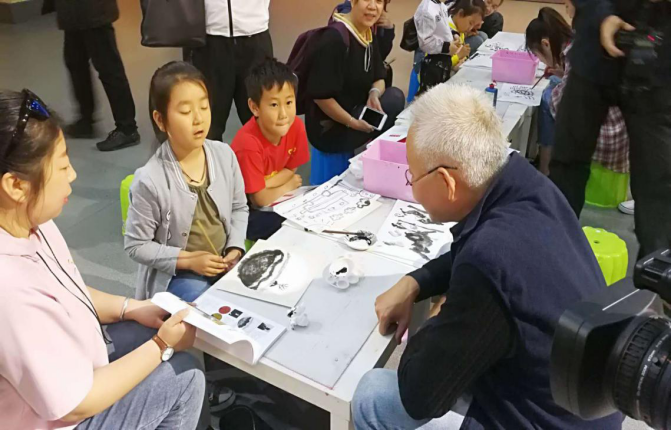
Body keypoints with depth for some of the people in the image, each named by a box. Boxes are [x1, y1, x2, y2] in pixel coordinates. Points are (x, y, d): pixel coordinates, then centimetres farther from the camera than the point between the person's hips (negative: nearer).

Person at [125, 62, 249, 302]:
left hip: (224, 262, 5)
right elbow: (136, 246, -11)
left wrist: (235, 248, -7)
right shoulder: (150, 180, -21)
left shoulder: (225, 155, -8)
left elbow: (239, 208, 7)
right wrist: (188, 260, -18)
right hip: (176, 275, -4)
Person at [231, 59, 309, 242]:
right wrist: (289, 185, -6)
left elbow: (291, 169, -2)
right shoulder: (248, 143, -31)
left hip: (275, 201, 6)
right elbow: (260, 199, -23)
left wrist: (263, 185, -19)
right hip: (244, 210, -6)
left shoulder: (296, 126, -15)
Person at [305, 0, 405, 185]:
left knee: (394, 95, -7)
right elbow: (320, 95, -24)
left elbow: (379, 78, 9)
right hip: (329, 128, -8)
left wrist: (374, 94, -14)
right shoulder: (335, 38, -22)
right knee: (395, 100, -16)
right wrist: (352, 122, -19)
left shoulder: (369, 35, 5)